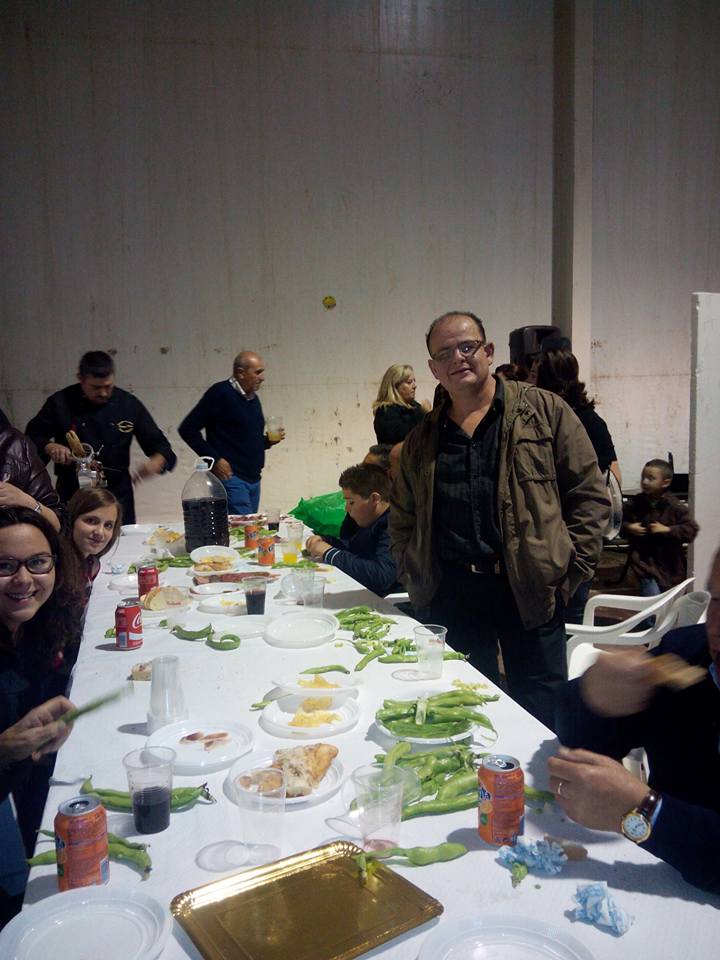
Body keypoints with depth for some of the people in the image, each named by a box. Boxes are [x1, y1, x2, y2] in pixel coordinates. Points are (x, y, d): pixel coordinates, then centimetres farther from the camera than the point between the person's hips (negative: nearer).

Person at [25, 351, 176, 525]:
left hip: (118, 496, 1)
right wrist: (49, 447, -19)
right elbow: (32, 436, 3)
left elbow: (160, 445, 0)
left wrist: (155, 464, -22)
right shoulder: (60, 403, -4)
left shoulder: (129, 404, -2)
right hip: (72, 496, -1)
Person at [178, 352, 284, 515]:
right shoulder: (220, 393, -10)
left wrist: (267, 441, 5)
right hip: (231, 478, -8)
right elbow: (187, 429, -12)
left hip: (254, 479, 8)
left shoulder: (253, 399, 15)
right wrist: (215, 459, -14)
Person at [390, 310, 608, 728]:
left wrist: (570, 571, -6)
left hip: (530, 591, -3)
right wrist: (416, 581, 7)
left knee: (541, 719, 4)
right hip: (450, 596, 3)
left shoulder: (545, 411, 2)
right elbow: (402, 519, 19)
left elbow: (589, 494, 1)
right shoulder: (420, 441, 12)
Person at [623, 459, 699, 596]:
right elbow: (620, 521, 11)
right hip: (644, 561, 0)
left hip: (669, 564, 0)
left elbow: (691, 530, -13)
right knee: (653, 599, -14)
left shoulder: (675, 506, -10)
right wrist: (628, 527, -9)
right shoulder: (635, 503, -2)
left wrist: (667, 530, -21)